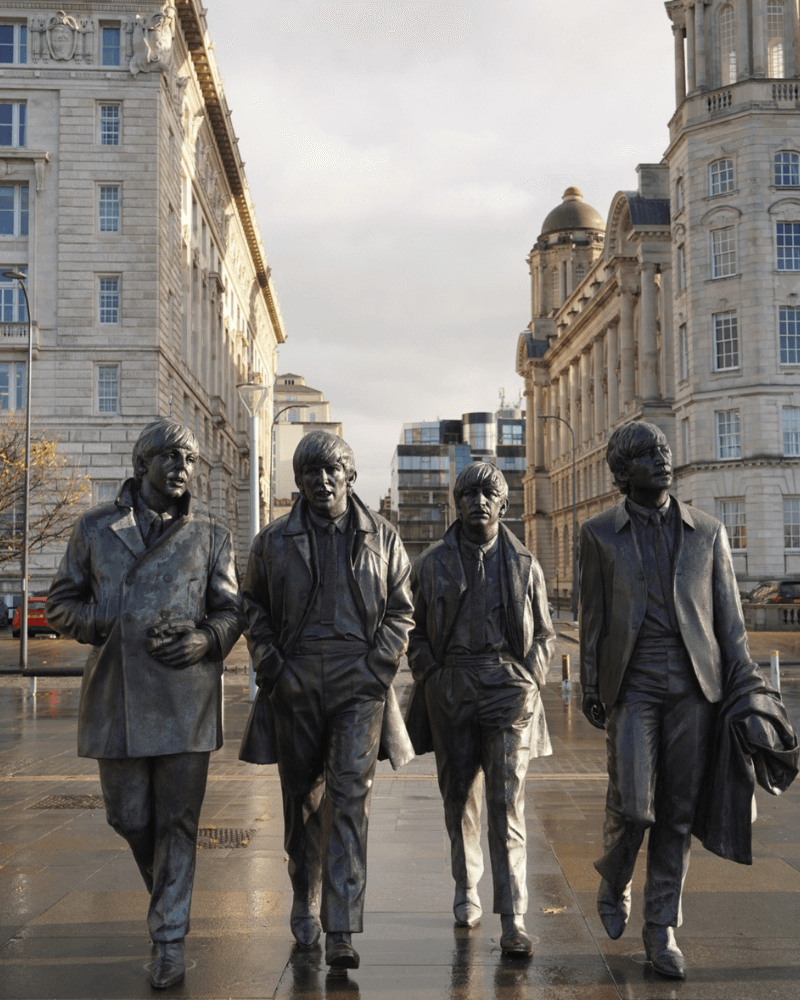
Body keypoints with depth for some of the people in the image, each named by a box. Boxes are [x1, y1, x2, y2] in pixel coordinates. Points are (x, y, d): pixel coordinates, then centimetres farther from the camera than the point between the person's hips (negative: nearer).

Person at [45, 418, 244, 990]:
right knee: (130, 817, 9)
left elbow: (231, 610, 12)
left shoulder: (211, 535, 9)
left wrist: (206, 638, -10)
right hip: (116, 697, 1)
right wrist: (112, 627, -7)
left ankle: (170, 938, 9)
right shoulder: (96, 528, 10)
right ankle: (165, 894, 36)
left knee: (177, 820, -1)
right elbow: (61, 604, 11)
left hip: (186, 698, -1)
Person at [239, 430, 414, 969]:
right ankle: (305, 902, 34)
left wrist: (378, 666, -4)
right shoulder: (275, 540, 7)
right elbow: (254, 607, 13)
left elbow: (401, 609, 8)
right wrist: (270, 664, 0)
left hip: (358, 684, -2)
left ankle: (341, 930, -8)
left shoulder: (381, 536, 6)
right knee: (302, 798, 12)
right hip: (295, 684, 2)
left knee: (350, 798, -10)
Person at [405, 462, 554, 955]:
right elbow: (416, 631, 11)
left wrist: (528, 681, 1)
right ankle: (467, 888, 32)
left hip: (509, 688, -1)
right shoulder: (433, 563, 7)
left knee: (508, 803, -9)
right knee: (459, 796, 12)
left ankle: (513, 920, -9)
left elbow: (543, 633, 13)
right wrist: (432, 678, -1)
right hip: (450, 692, 2)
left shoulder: (524, 564, 7)